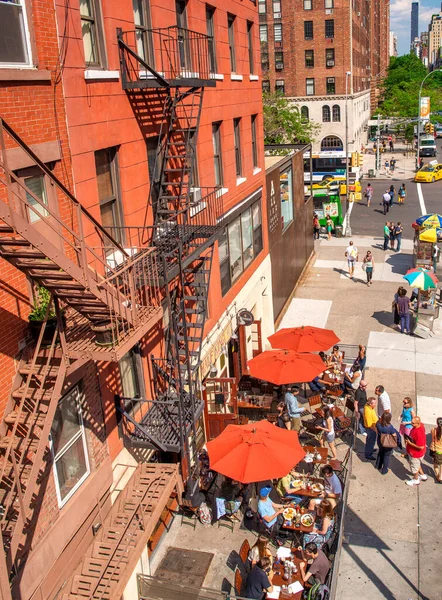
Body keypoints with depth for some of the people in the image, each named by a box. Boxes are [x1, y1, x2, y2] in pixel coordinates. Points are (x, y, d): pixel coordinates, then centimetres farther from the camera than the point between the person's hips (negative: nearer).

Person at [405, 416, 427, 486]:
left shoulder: (419, 433, -40)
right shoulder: (420, 425, -12)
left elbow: (421, 447, -34)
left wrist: (410, 443, -28)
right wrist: (409, 438, 1)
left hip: (415, 453, -9)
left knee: (414, 467, 18)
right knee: (417, 464, 32)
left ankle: (415, 480, 43)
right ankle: (423, 476, 52)